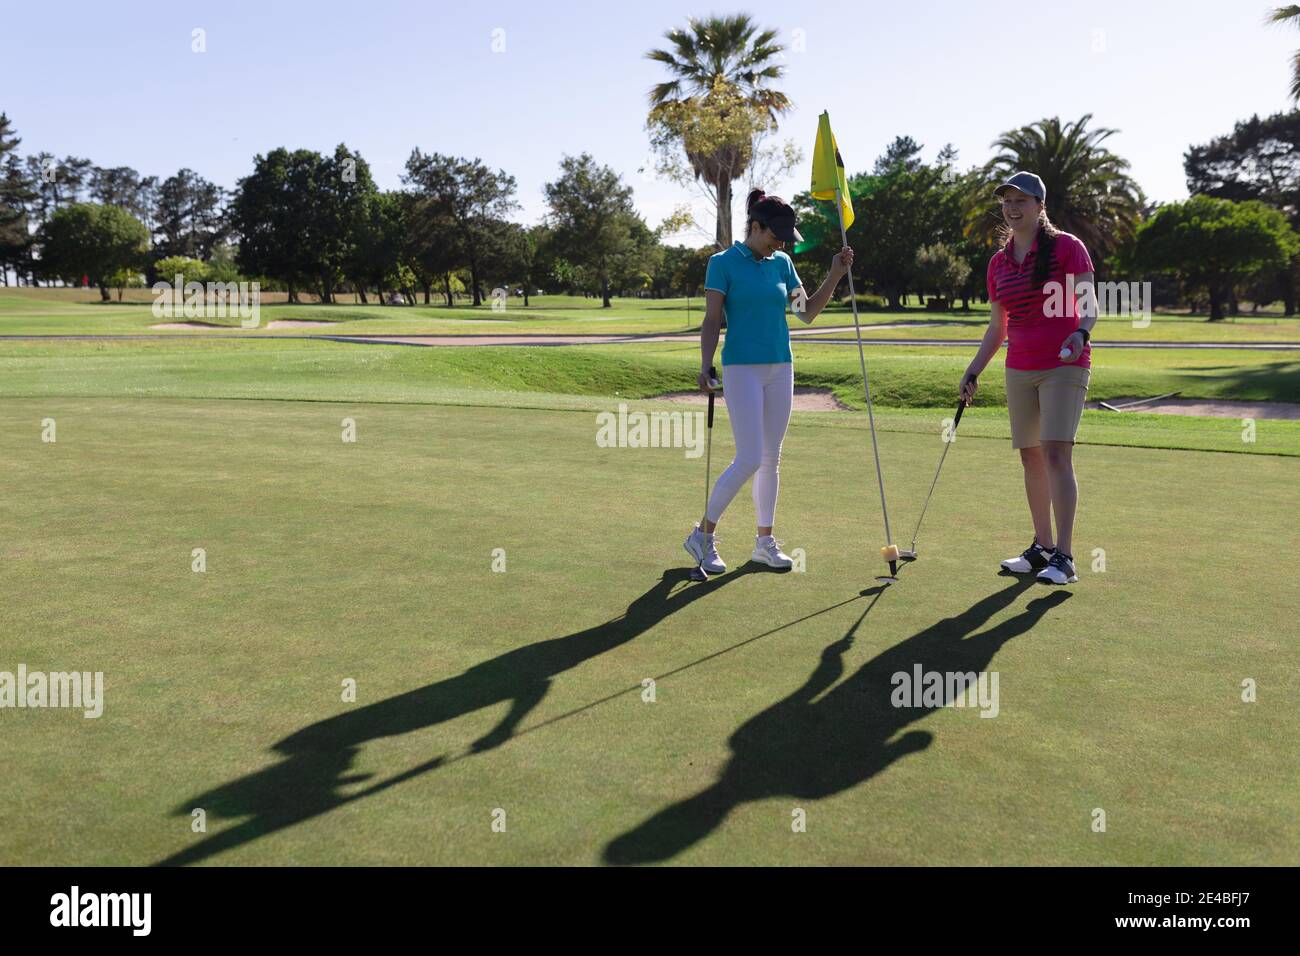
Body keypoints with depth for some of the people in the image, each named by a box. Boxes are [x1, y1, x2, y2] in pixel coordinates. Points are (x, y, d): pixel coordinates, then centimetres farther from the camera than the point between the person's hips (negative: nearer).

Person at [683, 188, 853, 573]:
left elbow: (807, 311, 14)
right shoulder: (723, 263, -4)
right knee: (749, 460, -12)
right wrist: (705, 368, -19)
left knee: (771, 460, 8)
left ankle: (764, 540, 19)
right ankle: (703, 534, 3)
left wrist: (836, 274, 5)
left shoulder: (782, 264, 11)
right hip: (743, 368, -6)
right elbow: (712, 320, -7)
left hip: (781, 369, 6)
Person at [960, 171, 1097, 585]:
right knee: (1030, 457, 7)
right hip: (1019, 370, 6)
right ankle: (1042, 547, 17)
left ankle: (1064, 558, -14)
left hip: (1064, 365, -6)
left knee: (1056, 453, -15)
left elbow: (1089, 303, -7)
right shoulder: (998, 263, 12)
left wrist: (1081, 332, -27)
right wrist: (974, 370, 11)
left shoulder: (1067, 247, -4)